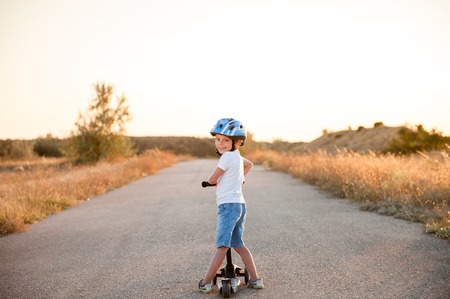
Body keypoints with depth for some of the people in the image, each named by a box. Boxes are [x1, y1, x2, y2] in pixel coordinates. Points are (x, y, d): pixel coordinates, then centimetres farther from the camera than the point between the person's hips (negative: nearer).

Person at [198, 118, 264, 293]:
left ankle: (206, 282, -7)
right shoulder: (237, 156, 15)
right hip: (240, 204, 10)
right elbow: (249, 164, 37)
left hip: (229, 205, -10)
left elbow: (212, 179, -6)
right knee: (238, 244, 15)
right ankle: (255, 279, 16)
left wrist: (208, 182, 17)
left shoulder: (227, 156, -12)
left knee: (222, 245, -10)